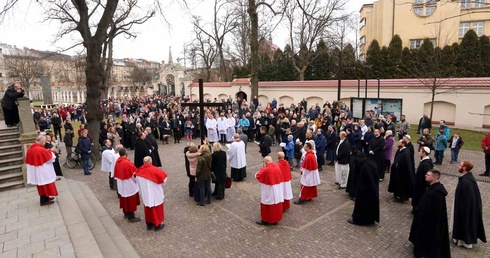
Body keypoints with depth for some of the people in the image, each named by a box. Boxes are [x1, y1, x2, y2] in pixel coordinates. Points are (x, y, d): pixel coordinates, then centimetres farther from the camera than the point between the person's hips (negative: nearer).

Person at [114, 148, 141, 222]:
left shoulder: (117, 162, -1)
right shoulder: (127, 163, -26)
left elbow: (116, 174, 9)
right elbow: (135, 173, -18)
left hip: (121, 185, 8)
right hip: (129, 185, -8)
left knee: (124, 199, 20)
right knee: (130, 201, 3)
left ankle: (126, 213, 34)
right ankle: (131, 217, 11)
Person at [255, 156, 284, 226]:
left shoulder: (266, 169, -21)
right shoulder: (277, 166, -1)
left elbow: (257, 176, -9)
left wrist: (263, 168, -4)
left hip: (269, 191, -6)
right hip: (278, 190, 7)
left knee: (268, 205, 7)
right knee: (277, 204, 15)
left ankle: (266, 220, 18)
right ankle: (275, 219, 27)